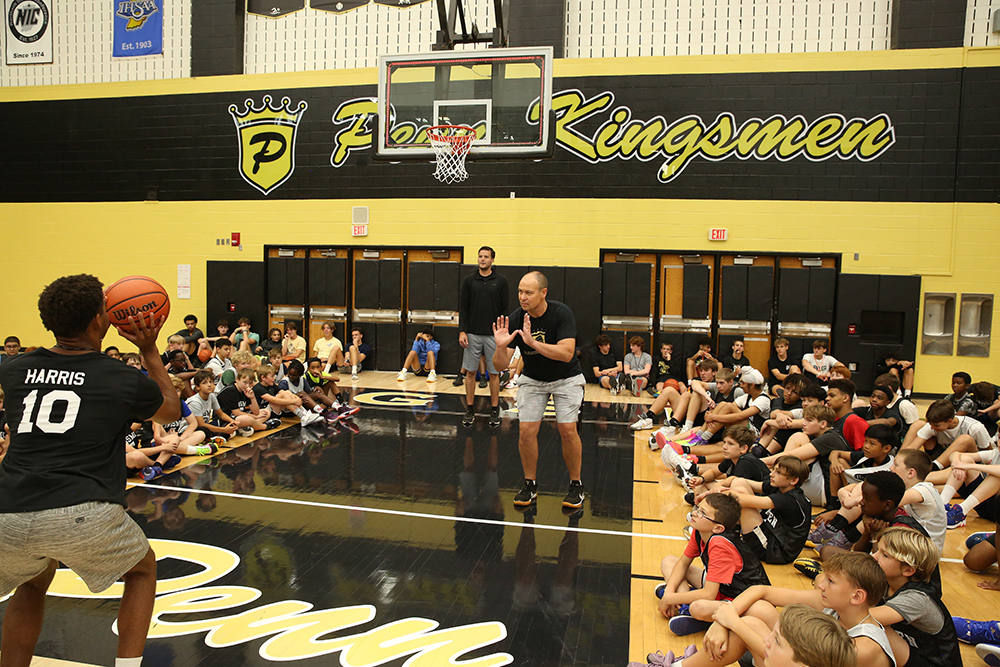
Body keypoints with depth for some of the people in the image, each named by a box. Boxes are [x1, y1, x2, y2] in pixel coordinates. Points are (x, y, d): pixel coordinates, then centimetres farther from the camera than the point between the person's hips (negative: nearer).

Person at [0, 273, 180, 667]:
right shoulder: (125, 381, 3)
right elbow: (172, 410, 24)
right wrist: (149, 351, 27)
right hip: (82, 515, -4)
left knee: (32, 585, 36)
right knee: (142, 570, 25)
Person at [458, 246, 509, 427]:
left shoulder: (501, 281, 1)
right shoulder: (469, 280, 5)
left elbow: (505, 309, 1)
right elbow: (463, 308, 5)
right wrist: (462, 331, -4)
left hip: (494, 335, -1)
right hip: (472, 334, 1)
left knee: (494, 373, 4)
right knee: (470, 372, 5)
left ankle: (494, 410, 15)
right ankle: (470, 410, 16)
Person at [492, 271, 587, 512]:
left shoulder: (562, 313, -24)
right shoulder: (514, 319, -18)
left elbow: (566, 353, -35)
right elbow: (500, 366, -18)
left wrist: (533, 342, -45)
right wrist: (501, 347, -39)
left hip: (566, 378, -2)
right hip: (532, 379, 2)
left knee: (567, 429, -14)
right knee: (526, 430, -10)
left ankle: (576, 485, 8)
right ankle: (530, 484, 11)